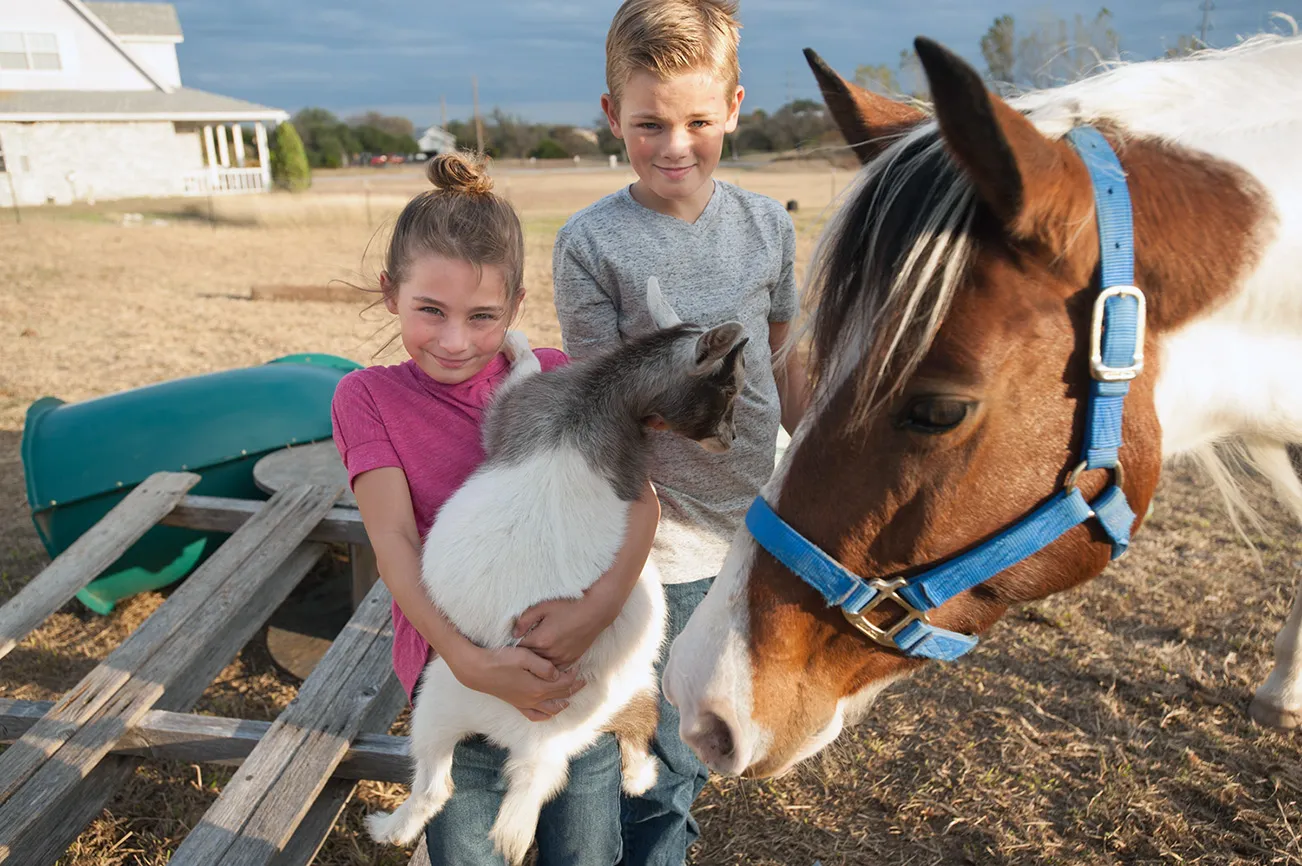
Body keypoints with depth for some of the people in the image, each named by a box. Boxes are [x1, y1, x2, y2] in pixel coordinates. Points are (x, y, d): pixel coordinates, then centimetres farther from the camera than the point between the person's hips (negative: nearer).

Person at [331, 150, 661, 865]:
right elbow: (395, 542, -14)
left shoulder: (554, 377, -2)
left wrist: (599, 605, -31)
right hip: (457, 676, -1)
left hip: (580, 664, 2)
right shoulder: (367, 397, -6)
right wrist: (467, 659, -27)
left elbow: (638, 494, -13)